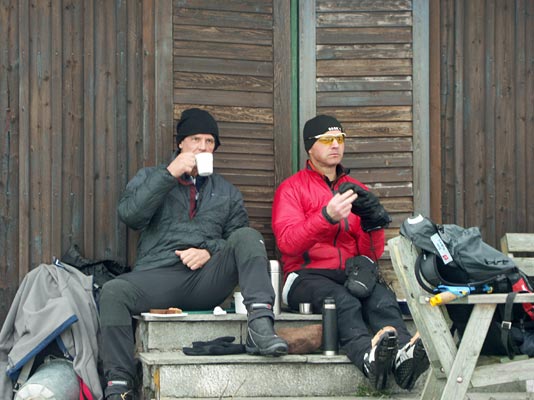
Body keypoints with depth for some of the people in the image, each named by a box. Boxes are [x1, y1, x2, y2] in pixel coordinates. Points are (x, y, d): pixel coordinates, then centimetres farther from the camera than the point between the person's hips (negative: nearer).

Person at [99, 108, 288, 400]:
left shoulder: (226, 192, 24)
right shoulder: (150, 177, 19)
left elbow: (241, 242, 16)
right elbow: (129, 214, -1)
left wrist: (210, 251, -5)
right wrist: (170, 174, -5)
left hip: (207, 280, 1)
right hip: (158, 275, -1)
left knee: (247, 235, -23)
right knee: (113, 291, -32)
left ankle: (260, 325, -39)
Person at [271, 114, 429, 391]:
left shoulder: (357, 190, 22)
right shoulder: (291, 189, 9)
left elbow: (373, 254, 17)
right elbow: (287, 242, -9)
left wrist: (372, 223, -6)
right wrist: (327, 216, -23)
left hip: (351, 274, 3)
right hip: (307, 276, -3)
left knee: (383, 299, -33)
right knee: (344, 302, -38)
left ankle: (403, 355, -60)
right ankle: (369, 356, -65)